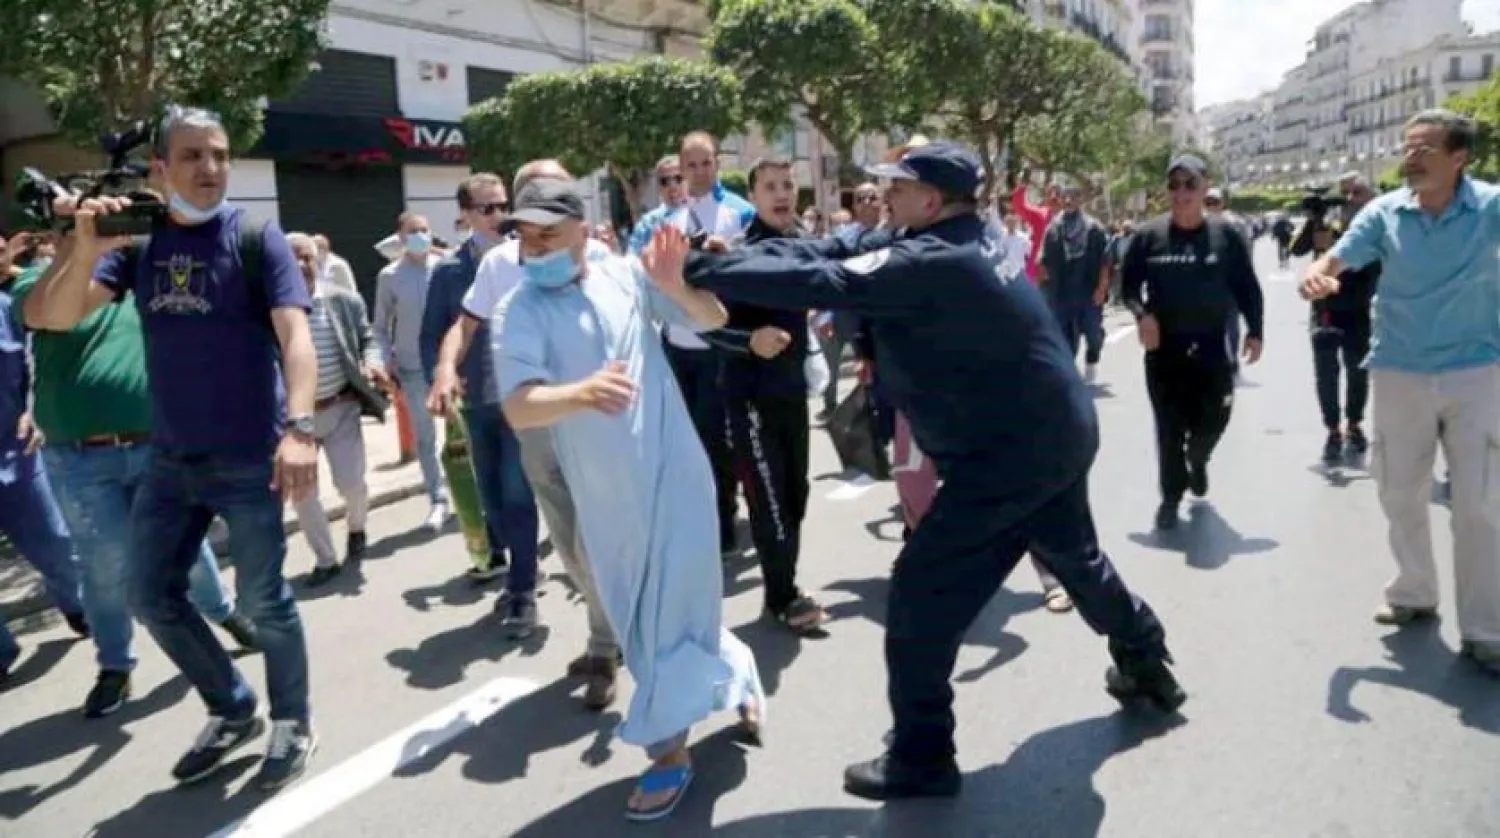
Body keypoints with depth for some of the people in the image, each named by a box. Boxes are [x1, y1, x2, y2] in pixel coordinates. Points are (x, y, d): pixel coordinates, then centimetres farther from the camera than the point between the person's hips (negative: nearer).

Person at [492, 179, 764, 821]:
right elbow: (519, 409, -23)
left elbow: (713, 319, 1)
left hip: (673, 473, -1)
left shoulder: (626, 275, -6)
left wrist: (674, 285, -21)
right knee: (641, 619, 15)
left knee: (673, 611, 1)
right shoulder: (518, 313, -9)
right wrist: (583, 393, -44)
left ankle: (668, 749, 18)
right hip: (604, 495, 2)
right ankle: (733, 672, 40)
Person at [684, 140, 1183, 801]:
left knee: (921, 594, -3)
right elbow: (841, 251, 3)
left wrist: (700, 270, -23)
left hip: (1011, 452, -10)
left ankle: (921, 759, 9)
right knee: (1075, 556, 31)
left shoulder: (929, 262, -21)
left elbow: (819, 282, -28)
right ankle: (1149, 666, 53)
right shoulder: (969, 242, 8)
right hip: (1058, 431, 10)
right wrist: (734, 256, -5)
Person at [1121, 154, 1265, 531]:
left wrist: (1254, 331, 3)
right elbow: (1129, 285, 5)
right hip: (1163, 346, 0)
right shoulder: (1148, 235, -2)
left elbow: (1248, 287, 6)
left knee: (1212, 419, 2)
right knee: (1169, 426, 5)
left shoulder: (1227, 234, -1)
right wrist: (1141, 314, -13)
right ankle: (1171, 495, 20)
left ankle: (1197, 459, 37)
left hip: (1212, 345, 0)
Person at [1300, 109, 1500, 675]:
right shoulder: (1385, 212, -5)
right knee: (1401, 495, 13)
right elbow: (1334, 261, -7)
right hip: (1399, 374, 2)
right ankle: (1414, 595, 34)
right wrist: (1316, 277, -29)